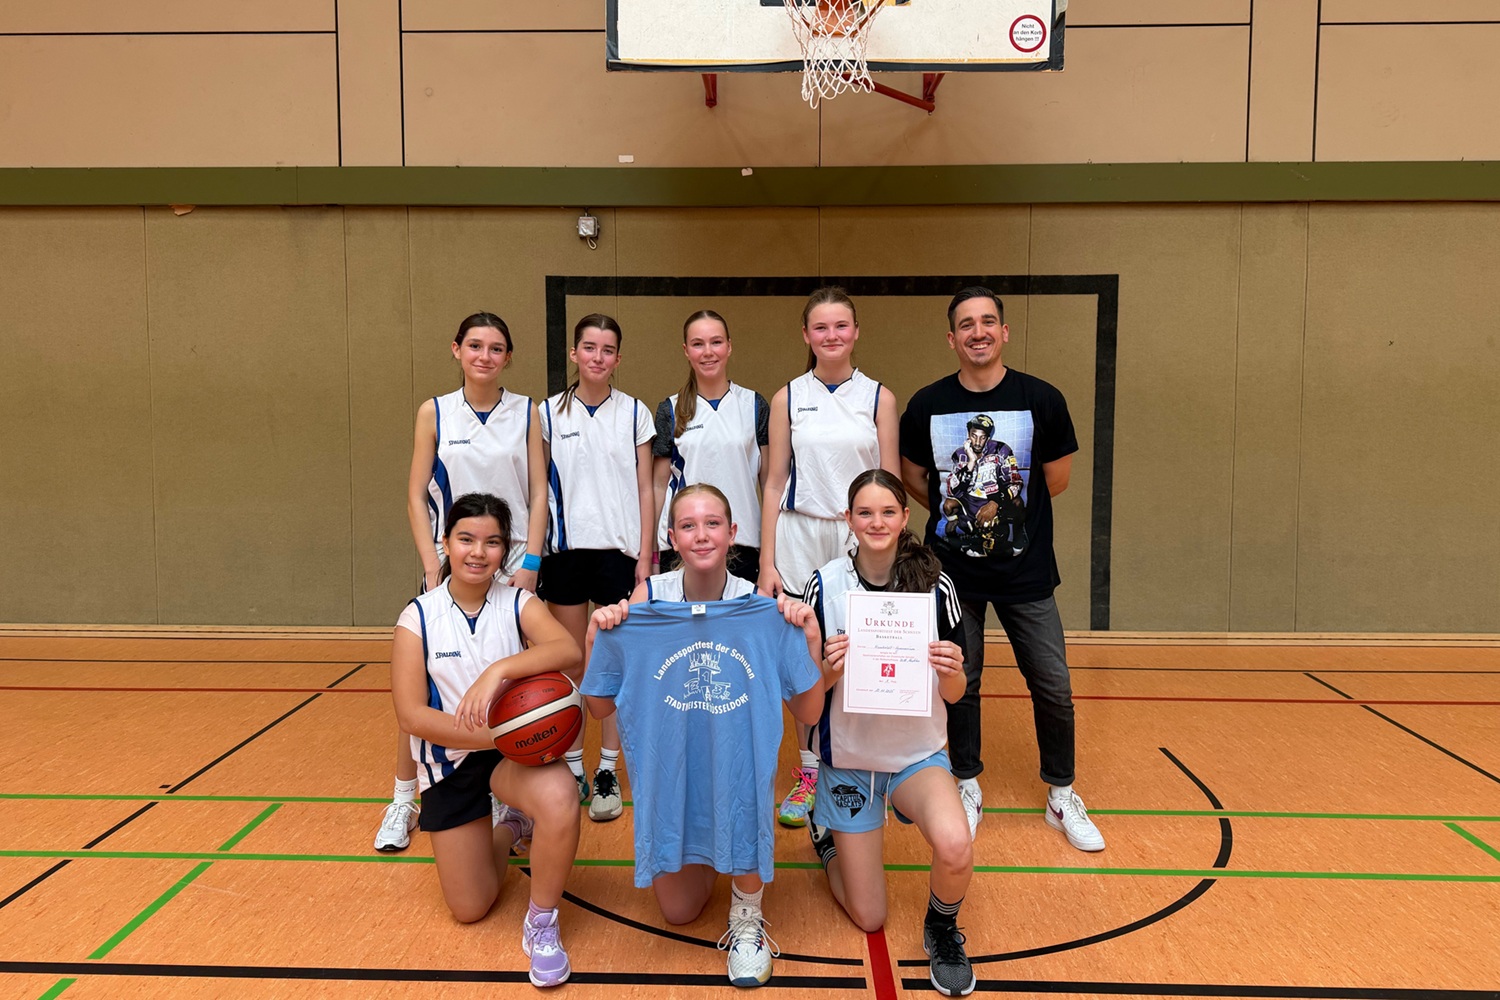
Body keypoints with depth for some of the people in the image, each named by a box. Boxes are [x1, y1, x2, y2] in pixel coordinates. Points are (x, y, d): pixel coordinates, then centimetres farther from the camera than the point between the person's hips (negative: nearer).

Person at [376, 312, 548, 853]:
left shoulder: (526, 412, 4)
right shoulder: (435, 412, 3)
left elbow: (539, 494, 2)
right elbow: (416, 497, 2)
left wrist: (530, 563, -7)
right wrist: (433, 565, -7)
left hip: (514, 565, 1)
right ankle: (404, 799, 14)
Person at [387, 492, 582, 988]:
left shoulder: (518, 604, -8)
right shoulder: (418, 617, -9)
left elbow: (568, 649, -29)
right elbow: (412, 715, -15)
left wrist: (499, 670, -43)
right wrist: (493, 734, -25)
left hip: (515, 749, -1)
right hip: (449, 762, 1)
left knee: (559, 798, -36)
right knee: (468, 909, 8)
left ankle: (542, 920, -9)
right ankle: (509, 828, 40)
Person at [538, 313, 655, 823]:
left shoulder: (635, 413, 3)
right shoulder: (549, 413, 4)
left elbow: (645, 490, 3)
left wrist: (645, 554, -2)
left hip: (618, 548, -1)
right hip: (565, 549, 1)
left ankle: (608, 771, 14)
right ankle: (572, 769, 18)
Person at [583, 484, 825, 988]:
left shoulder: (763, 609, -14)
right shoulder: (646, 601, -14)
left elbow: (808, 713, -11)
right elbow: (601, 706, -9)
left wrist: (809, 639, -23)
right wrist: (596, 639, -23)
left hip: (737, 768, -1)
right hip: (668, 771, 1)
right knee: (679, 911, 7)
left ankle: (746, 917, -4)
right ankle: (699, 860, 44)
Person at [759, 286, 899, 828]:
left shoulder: (878, 397, 3)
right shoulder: (787, 398, 5)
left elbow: (891, 483, 4)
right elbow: (775, 483, 5)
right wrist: (767, 562, 1)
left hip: (861, 541, 0)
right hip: (801, 539, 1)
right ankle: (808, 774, 21)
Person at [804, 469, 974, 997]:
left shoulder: (935, 586, -11)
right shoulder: (826, 585, -12)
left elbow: (954, 694, -5)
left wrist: (951, 672, -27)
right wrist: (830, 669, -27)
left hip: (918, 752, 0)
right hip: (849, 756, 0)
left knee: (955, 846, -31)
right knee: (868, 919, 6)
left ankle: (941, 930, 4)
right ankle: (826, 833, 37)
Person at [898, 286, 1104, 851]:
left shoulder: (1042, 400, -6)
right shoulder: (927, 405, -3)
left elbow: (1056, 481, 4)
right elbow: (913, 478, 10)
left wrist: (1010, 511, 7)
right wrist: (958, 513, 7)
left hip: (1026, 571, 0)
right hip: (952, 569, 1)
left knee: (1053, 689, 4)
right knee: (958, 684, 10)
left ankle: (1062, 799, 24)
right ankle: (967, 788, 28)